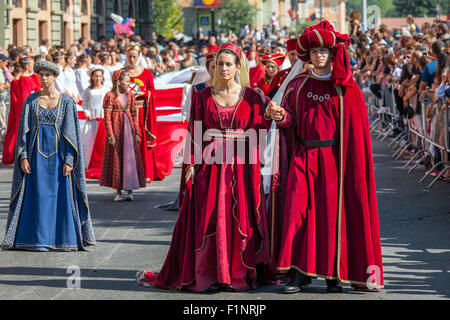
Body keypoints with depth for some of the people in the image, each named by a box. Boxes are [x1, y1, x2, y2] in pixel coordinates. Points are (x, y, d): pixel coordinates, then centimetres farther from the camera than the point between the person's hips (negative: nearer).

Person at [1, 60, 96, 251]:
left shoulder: (66, 101, 0)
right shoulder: (31, 100, 6)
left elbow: (71, 132, -3)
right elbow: (24, 129, 6)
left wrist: (69, 160, -10)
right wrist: (23, 157, -4)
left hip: (58, 154, -2)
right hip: (37, 154, 2)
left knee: (61, 196, -1)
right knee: (37, 196, 2)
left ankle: (63, 238, 5)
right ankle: (38, 237, 7)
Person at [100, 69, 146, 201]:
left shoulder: (130, 96, 8)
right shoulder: (110, 96, -6)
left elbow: (134, 115, 11)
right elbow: (107, 117, -8)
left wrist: (137, 132, 5)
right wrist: (110, 135, -13)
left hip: (128, 128, 4)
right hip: (116, 129, -4)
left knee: (130, 158, -1)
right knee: (116, 159, 2)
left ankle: (129, 190, 3)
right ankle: (118, 192, 8)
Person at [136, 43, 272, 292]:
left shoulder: (251, 97, 5)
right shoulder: (203, 96, 6)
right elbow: (194, 133, 2)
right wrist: (192, 163, -5)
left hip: (241, 166, 0)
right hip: (209, 164, 0)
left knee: (240, 219, -1)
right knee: (207, 218, -3)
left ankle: (237, 275, 7)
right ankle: (205, 276, 2)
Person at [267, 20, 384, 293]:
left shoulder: (347, 88, 3)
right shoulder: (297, 86, 10)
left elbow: (356, 127, -3)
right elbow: (292, 119, 7)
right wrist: (281, 116, -9)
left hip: (333, 157, -2)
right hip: (303, 156, 2)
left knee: (332, 212, -2)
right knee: (297, 210, -7)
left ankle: (334, 273, 6)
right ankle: (300, 272, -4)